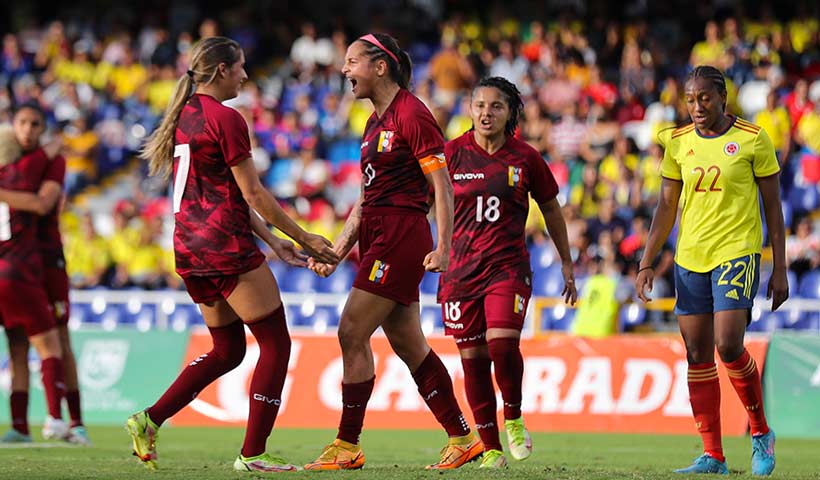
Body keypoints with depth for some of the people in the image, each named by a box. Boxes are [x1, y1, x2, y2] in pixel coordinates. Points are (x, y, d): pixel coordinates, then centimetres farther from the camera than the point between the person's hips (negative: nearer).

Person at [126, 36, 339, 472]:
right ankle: (253, 453, -4)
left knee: (227, 349, 18)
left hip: (190, 247, 9)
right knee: (275, 343, 0)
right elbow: (253, 194, -11)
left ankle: (149, 420, 8)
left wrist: (271, 240, 20)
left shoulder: (185, 114, 15)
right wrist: (306, 239, -3)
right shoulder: (225, 119, -12)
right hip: (225, 245, -9)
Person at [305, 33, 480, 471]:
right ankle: (462, 438, 13)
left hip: (400, 235, -10)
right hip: (379, 237, 10)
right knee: (407, 344, 9)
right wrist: (337, 250, 17)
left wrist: (443, 246, -19)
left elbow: (442, 185, -13)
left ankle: (347, 446, -6)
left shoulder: (411, 114, -10)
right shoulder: (376, 122, 18)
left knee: (352, 333, -10)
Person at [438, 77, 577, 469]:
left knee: (502, 343, -21)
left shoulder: (525, 158, 2)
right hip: (460, 269, 1)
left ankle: (514, 419, 5)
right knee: (472, 356, 1)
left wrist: (566, 263, 18)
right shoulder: (453, 153, 1)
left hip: (508, 265, -1)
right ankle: (491, 448, 11)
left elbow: (550, 208, 15)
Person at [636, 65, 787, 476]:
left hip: (737, 253, -5)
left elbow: (773, 207, 1)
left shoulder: (752, 140, -3)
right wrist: (647, 264, 7)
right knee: (697, 357, 2)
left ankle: (760, 431, 6)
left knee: (728, 346, -18)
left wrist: (780, 270, -2)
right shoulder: (679, 143, 8)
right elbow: (666, 207, 14)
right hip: (690, 257, 5)